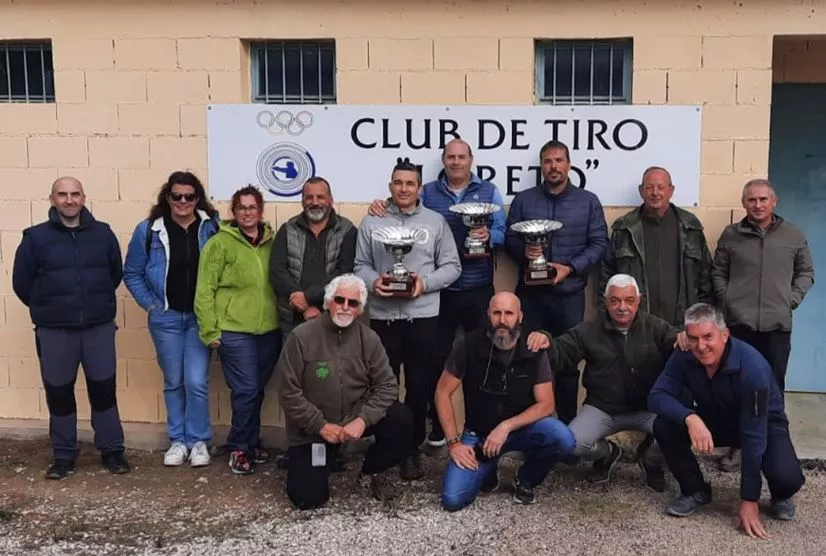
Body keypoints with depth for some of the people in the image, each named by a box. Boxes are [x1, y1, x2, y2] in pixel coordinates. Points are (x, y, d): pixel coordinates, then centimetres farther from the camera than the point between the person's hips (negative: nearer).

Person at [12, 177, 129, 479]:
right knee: (59, 392, 7)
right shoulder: (35, 237, -2)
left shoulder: (103, 233, 3)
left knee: (104, 388, 6)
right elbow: (21, 282, 5)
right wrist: (48, 309, 12)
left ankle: (111, 450, 18)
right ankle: (63, 455, 21)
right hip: (54, 331, 0)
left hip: (99, 327, 1)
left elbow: (116, 273, 15)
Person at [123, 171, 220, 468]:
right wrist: (150, 304, 0)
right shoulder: (149, 230, -5)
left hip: (200, 317, -1)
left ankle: (199, 441, 14)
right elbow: (132, 274, 5)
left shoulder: (211, 228, -6)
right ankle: (178, 440, 25)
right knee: (173, 382, 11)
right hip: (166, 318, 1)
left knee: (197, 382, -5)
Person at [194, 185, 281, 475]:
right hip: (234, 331, -4)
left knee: (257, 390, 14)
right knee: (245, 390, -4)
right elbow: (204, 290, -6)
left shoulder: (272, 242, 8)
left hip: (269, 330, 5)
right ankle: (239, 447, 15)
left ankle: (250, 442, 31)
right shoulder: (219, 243, -5)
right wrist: (209, 331, -9)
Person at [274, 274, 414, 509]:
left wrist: (362, 420, -21)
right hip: (313, 429, -2)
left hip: (356, 417, 2)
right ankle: (299, 459, 24)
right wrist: (321, 426, -16)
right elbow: (288, 391, -13)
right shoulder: (302, 337, -13)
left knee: (401, 419, -23)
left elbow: (387, 385, -7)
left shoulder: (369, 338, -4)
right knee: (308, 498, -12)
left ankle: (374, 469, 6)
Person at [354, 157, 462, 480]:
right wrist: (372, 282, -15)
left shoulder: (436, 221, 5)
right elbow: (360, 265, 6)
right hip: (383, 317, 0)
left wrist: (426, 283, -13)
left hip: (423, 317, 0)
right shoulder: (371, 222, 6)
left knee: (420, 386, 7)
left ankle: (412, 449, 21)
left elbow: (452, 266, 3)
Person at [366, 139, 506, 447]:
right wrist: (381, 206, -17)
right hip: (439, 290, 0)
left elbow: (503, 232, 2)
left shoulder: (489, 191, 6)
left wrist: (489, 235, -20)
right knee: (437, 357, 7)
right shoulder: (427, 192, 7)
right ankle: (438, 423, 19)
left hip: (478, 289, 0)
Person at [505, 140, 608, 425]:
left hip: (570, 294, 0)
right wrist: (523, 250, -16)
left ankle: (567, 425, 18)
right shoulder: (523, 200, 7)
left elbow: (599, 243, 1)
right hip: (530, 292, 1)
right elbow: (509, 240, 6)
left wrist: (570, 267, -11)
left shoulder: (588, 201, 6)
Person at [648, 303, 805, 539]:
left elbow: (754, 434, -31)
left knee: (787, 478, -33)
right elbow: (656, 396, -24)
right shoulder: (684, 357, -21)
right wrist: (690, 418, -46)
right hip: (714, 420, 4)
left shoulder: (751, 366, -33)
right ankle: (696, 490, -1)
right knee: (664, 425, -24)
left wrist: (749, 500, -29)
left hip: (764, 424, -3)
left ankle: (780, 497, 7)